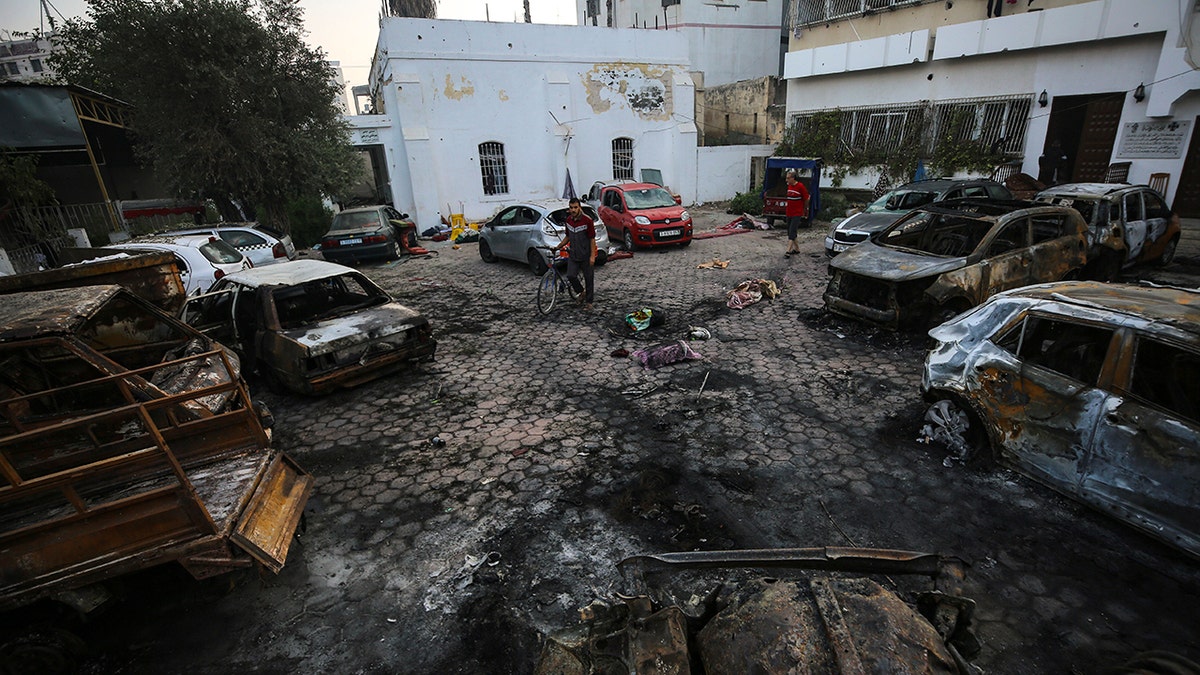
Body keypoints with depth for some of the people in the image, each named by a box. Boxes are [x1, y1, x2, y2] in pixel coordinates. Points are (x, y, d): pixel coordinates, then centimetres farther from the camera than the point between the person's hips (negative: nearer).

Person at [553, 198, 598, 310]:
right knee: (570, 276, -8)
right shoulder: (568, 220, 5)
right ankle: (581, 293, 20)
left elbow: (592, 239, -11)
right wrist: (558, 247, 8)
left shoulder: (587, 220, -13)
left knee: (589, 278, 5)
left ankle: (589, 301, 20)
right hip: (573, 255, 4)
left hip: (586, 255, -4)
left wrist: (592, 256, -15)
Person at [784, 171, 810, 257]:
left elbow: (806, 199, -4)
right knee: (790, 232, 12)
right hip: (789, 213, 8)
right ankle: (797, 248, 25)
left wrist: (804, 211, 6)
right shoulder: (789, 186, 8)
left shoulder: (800, 187, -13)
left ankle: (788, 250, -17)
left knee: (792, 231, -13)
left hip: (797, 214, -8)